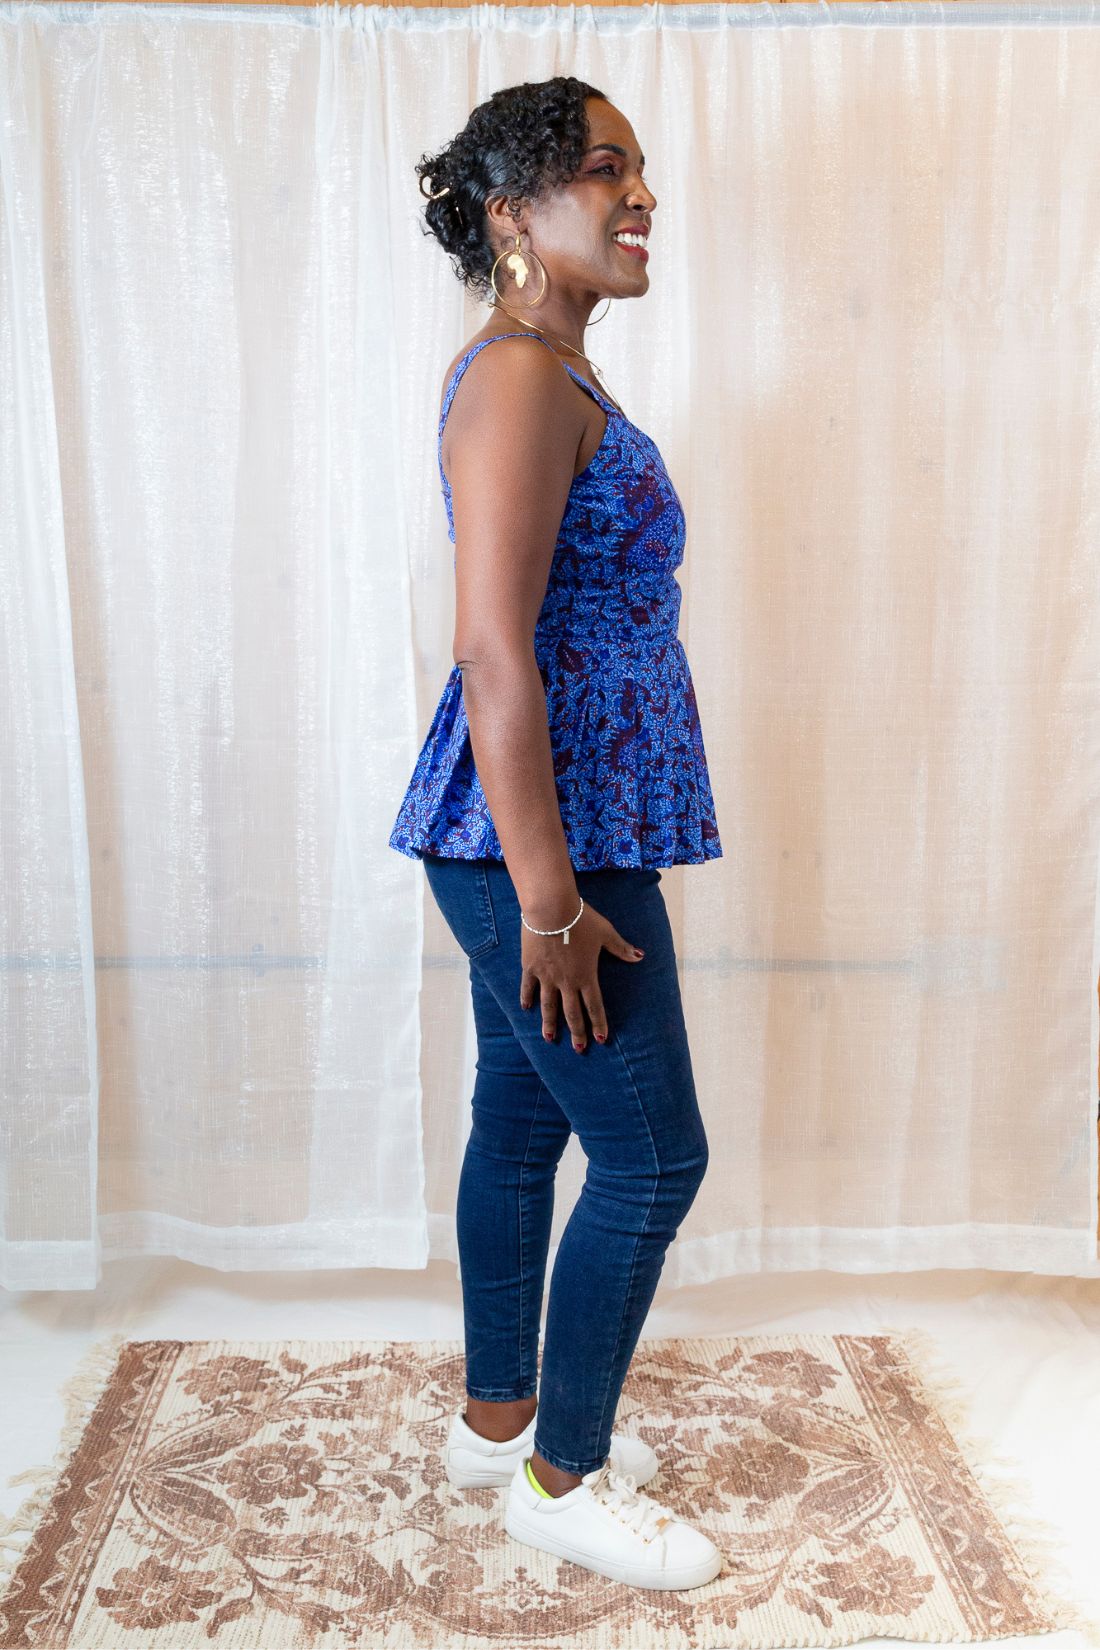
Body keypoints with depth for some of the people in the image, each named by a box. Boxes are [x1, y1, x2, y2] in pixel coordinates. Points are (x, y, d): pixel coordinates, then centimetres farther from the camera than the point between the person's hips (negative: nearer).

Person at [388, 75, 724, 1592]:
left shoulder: (544, 375, 16)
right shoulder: (524, 381, -16)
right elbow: (496, 658, -23)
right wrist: (551, 900, -21)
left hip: (544, 829, 10)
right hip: (549, 837, -10)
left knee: (522, 1124, 18)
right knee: (653, 1156, 2)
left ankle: (499, 1416, 37)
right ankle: (562, 1480, 22)